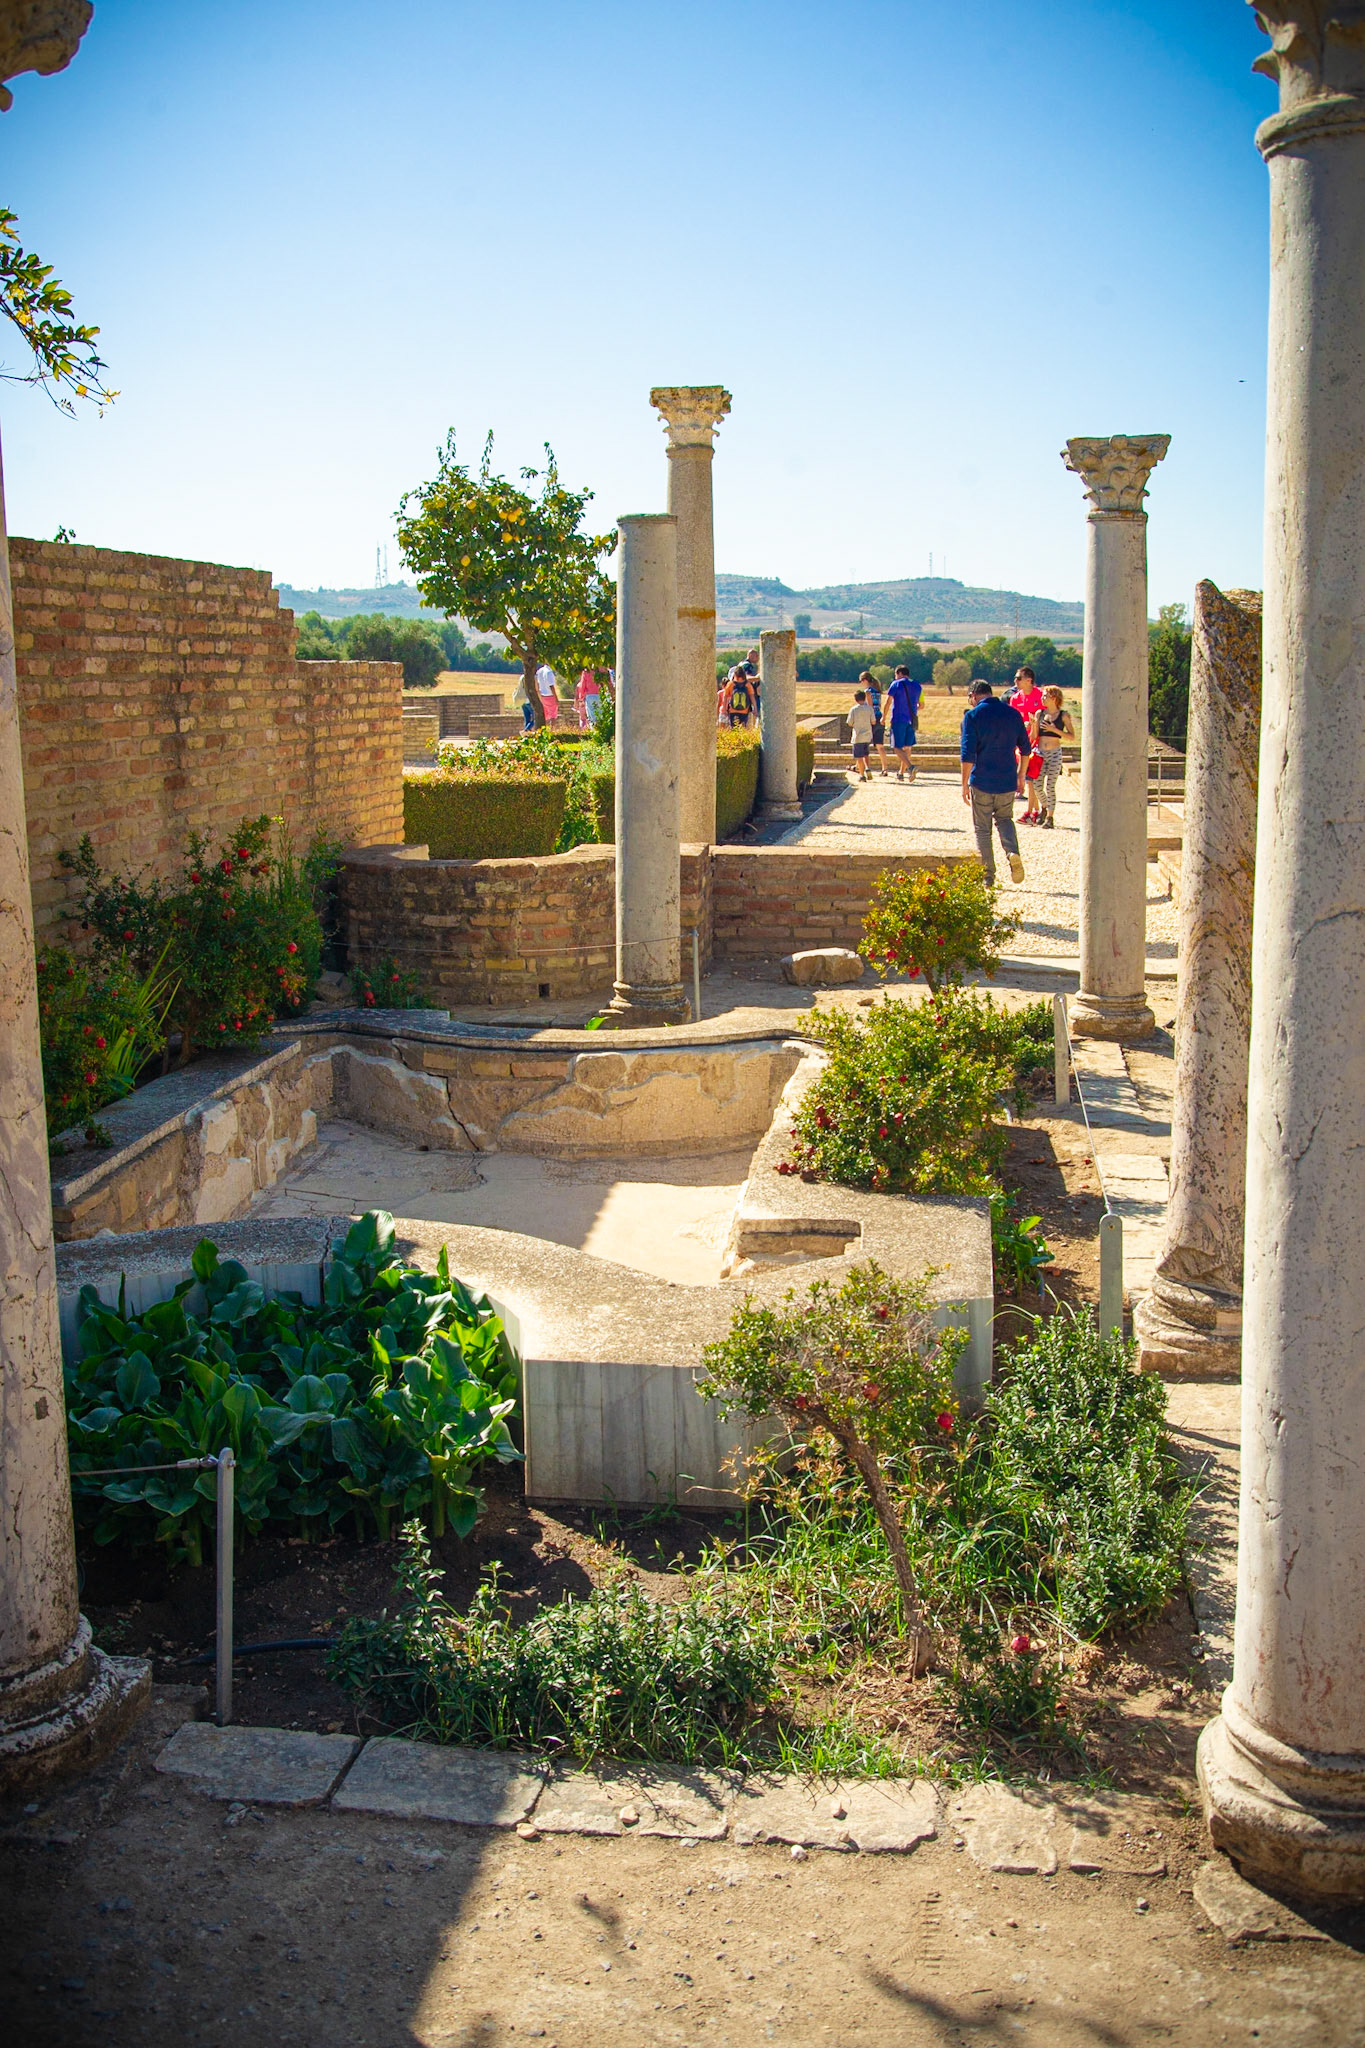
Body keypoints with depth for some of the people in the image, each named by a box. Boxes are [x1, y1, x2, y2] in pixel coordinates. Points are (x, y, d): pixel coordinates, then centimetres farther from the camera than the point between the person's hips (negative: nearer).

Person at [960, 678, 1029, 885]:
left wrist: (965, 784, -6)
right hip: (1007, 781, 4)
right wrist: (1020, 776, 21)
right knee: (1004, 819, 21)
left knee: (982, 829, 8)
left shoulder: (972, 716, -8)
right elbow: (1025, 748, 10)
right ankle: (1012, 853, -6)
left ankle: (987, 875, 8)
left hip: (982, 782, -4)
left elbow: (968, 754, -13)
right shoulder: (1012, 713, 5)